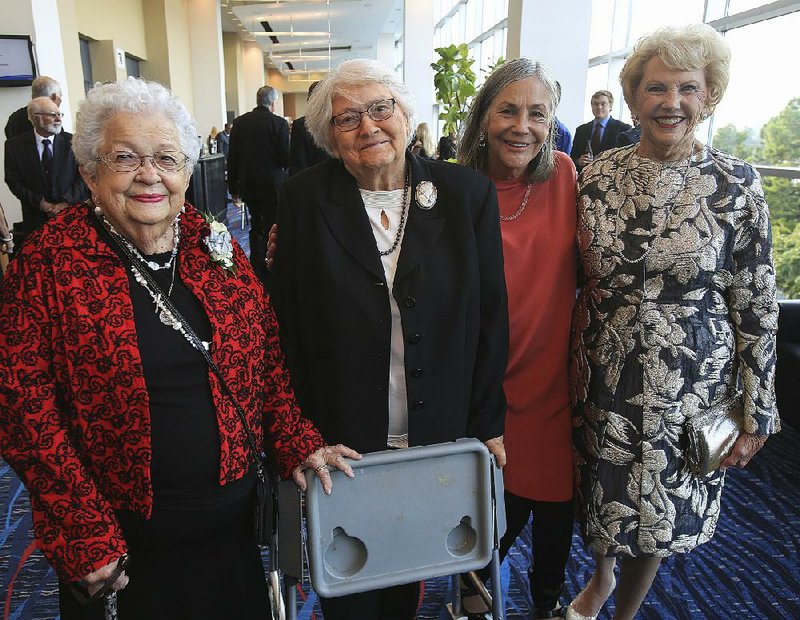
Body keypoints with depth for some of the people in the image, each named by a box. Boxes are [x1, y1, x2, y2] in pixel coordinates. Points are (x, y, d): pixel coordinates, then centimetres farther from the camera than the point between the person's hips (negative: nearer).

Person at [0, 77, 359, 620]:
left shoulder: (216, 246, -1)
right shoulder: (50, 259, -11)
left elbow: (269, 362, 6)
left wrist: (298, 444, -4)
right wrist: (83, 536, -14)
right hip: (117, 544, -3)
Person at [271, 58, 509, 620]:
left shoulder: (468, 193, -5)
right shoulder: (304, 199, -7)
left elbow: (491, 316, -2)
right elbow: (288, 323, -5)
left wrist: (488, 423, 0)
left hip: (439, 437, 1)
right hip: (336, 437, -1)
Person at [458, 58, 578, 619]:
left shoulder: (564, 175, -4)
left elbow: (581, 267, 6)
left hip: (553, 378, 2)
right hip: (486, 386, -2)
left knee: (555, 498, 15)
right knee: (504, 505, 8)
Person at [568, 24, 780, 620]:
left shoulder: (737, 184, -10)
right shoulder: (598, 175, -3)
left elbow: (757, 308, -6)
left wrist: (757, 413, -4)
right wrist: (573, 369, 7)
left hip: (689, 385, -2)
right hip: (603, 375, 2)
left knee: (660, 508, 15)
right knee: (599, 496, 19)